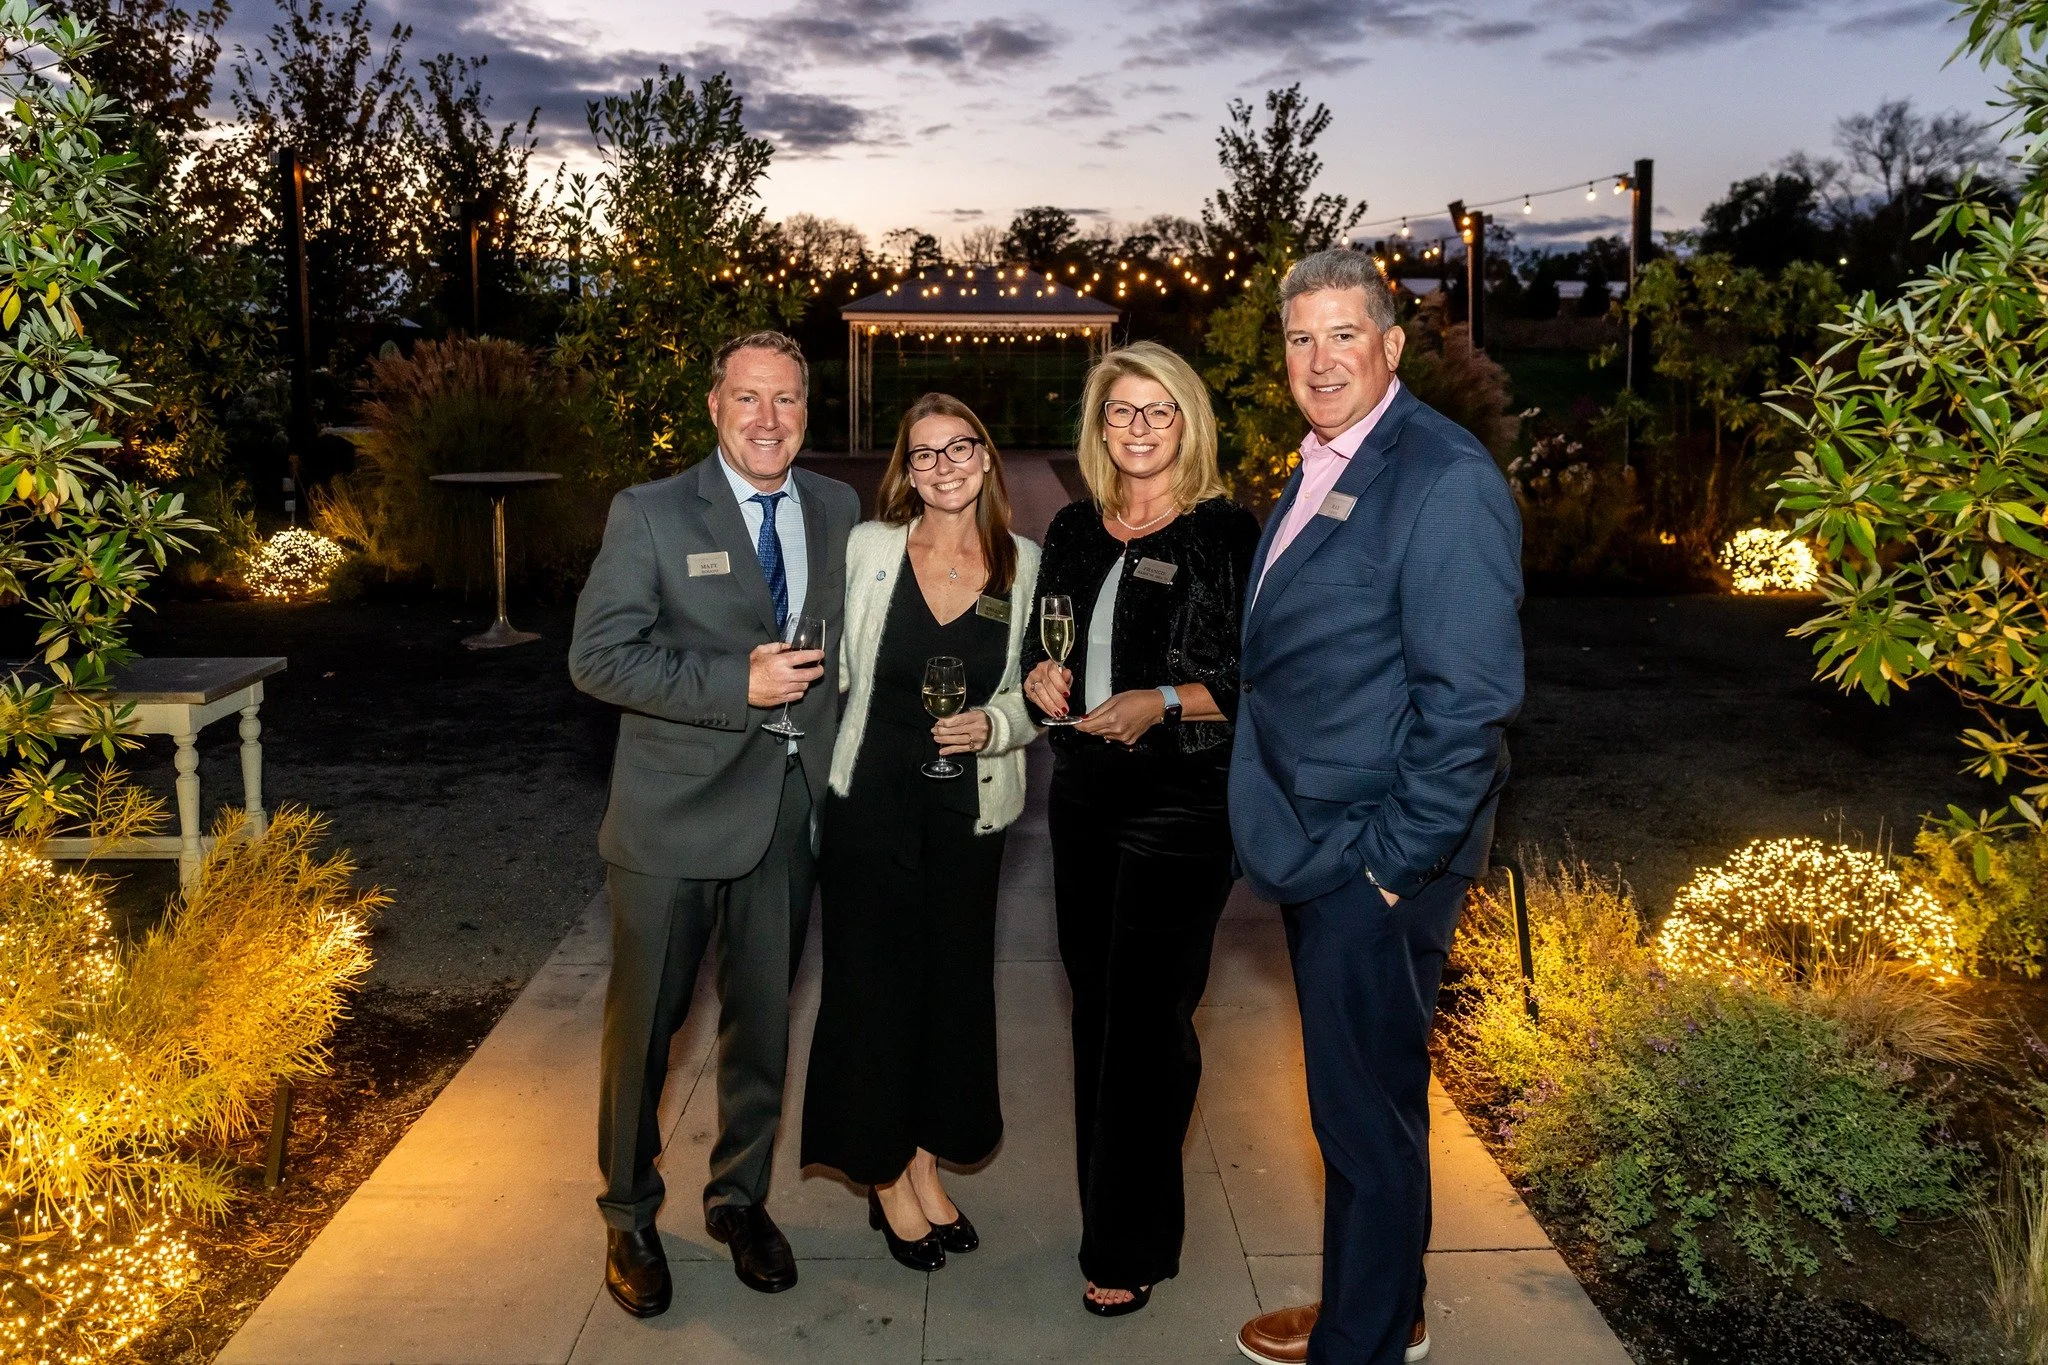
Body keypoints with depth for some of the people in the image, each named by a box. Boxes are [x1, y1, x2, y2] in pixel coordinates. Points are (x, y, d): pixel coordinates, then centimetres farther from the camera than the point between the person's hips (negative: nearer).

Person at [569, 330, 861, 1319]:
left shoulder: (839, 509, 6)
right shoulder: (649, 514, -7)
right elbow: (596, 656, -13)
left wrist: (841, 765, 4)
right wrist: (736, 684, -21)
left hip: (788, 814, 4)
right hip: (673, 816, -3)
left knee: (763, 1020, 15)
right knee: (644, 1022, 9)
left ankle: (740, 1199, 36)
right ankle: (629, 1218, 31)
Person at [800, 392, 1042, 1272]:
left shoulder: (1025, 565, -2)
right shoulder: (868, 548, -4)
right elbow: (836, 670, 3)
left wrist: (995, 723, -15)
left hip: (968, 810, 2)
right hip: (870, 801, -1)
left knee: (954, 982, 12)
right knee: (872, 983, 6)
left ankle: (924, 1164, 33)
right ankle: (885, 1176, 27)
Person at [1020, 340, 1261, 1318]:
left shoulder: (1226, 534, -8)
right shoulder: (1074, 530, 9)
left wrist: (1164, 702, -20)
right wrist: (1039, 675, -1)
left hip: (1183, 802, -6)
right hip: (1084, 792, 6)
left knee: (1146, 1019, -1)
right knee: (1095, 1006, 14)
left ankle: (1130, 1248, 15)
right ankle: (1102, 1200, 32)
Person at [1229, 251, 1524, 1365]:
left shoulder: (1444, 480, -17)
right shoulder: (1320, 470, 12)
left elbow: (1472, 699, -21)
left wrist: (1395, 861, -18)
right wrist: (1296, 838, 14)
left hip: (1376, 865, -9)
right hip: (1317, 853, 9)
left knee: (1367, 1111, 6)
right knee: (1351, 1097, 21)